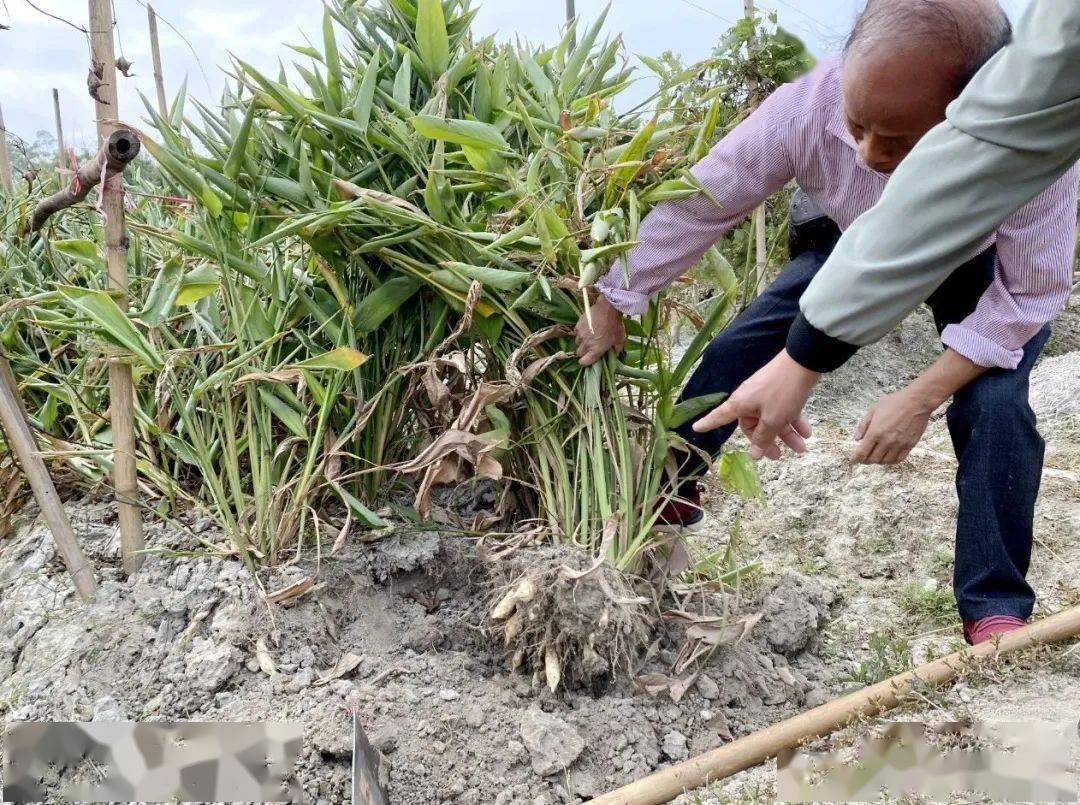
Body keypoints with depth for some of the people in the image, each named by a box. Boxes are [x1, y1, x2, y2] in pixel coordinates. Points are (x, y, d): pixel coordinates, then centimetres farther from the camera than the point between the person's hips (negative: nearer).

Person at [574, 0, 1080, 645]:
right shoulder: (807, 107, -38)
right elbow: (698, 205, -25)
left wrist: (921, 399, -34)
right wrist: (613, 309, -16)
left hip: (985, 274, -2)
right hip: (860, 249, 2)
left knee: (995, 404, -23)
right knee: (737, 347, -4)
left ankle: (996, 607, -6)